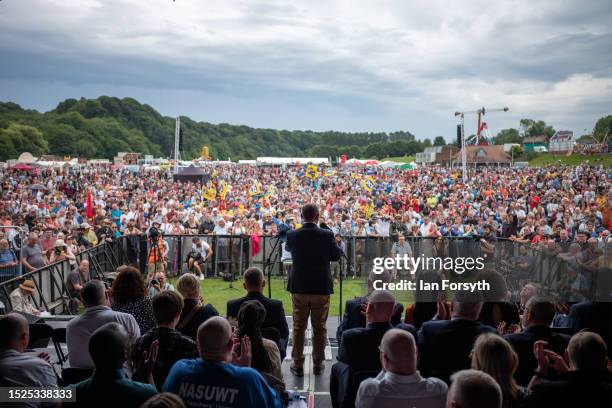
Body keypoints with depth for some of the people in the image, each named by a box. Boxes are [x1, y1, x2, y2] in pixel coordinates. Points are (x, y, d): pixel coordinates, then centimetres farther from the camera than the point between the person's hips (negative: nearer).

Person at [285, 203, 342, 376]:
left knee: (298, 327, 11)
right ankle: (318, 363, 19)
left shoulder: (292, 235, -10)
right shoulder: (327, 235, -12)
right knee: (319, 328, 12)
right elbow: (336, 255, 2)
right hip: (321, 288, 0)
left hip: (299, 287, 1)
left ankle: (298, 364, 15)